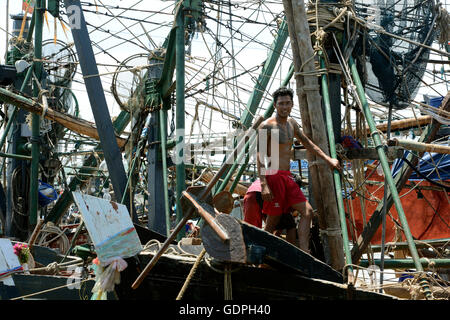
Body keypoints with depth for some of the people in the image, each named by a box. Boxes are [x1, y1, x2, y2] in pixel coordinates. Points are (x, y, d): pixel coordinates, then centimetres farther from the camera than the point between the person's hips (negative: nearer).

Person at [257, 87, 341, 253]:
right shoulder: (267, 126, -10)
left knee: (307, 211, 0)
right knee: (272, 222, -4)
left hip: (287, 177, 8)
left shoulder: (291, 123, 14)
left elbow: (307, 143, 26)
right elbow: (260, 156, -15)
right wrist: (264, 185, -23)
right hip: (274, 176, -8)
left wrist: (328, 159, 21)